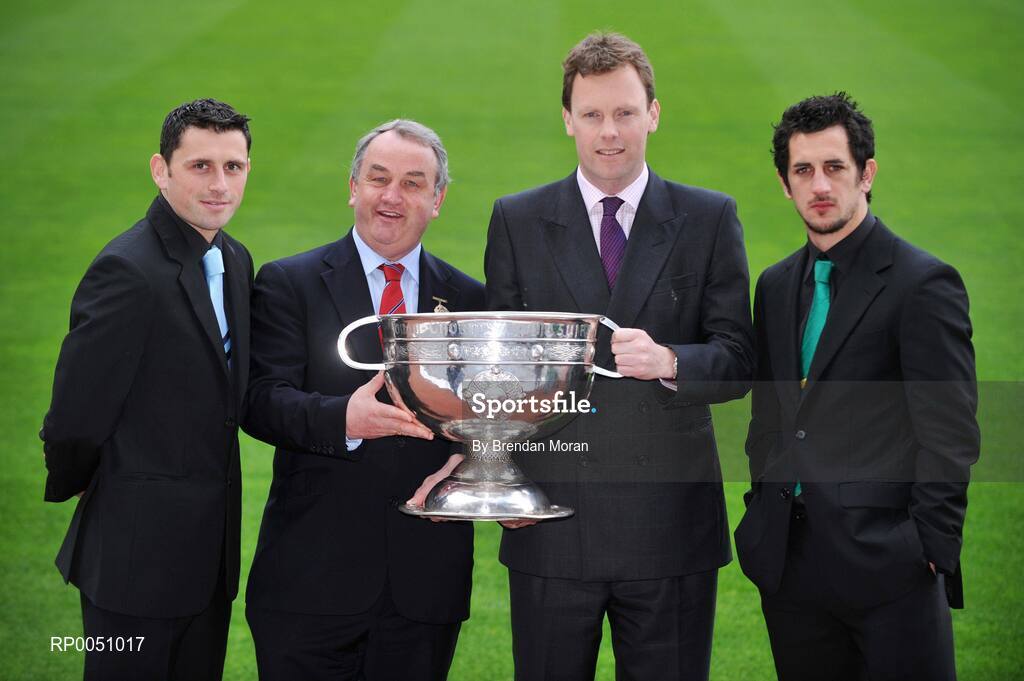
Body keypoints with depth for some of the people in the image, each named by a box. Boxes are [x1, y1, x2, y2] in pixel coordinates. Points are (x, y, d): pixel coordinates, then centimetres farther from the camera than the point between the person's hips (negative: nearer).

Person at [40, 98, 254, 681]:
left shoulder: (236, 261, 7)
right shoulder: (128, 271, -20)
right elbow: (73, 419, -18)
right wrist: (71, 486, 0)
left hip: (210, 551, 8)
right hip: (138, 554, -7)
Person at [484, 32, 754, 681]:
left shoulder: (710, 218, 5)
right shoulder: (518, 220, 7)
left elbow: (738, 360, 0)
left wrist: (668, 361, -21)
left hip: (671, 522, 0)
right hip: (552, 519, 1)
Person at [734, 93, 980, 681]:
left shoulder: (925, 283, -7)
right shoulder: (776, 286, 14)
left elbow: (950, 435, -10)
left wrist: (931, 551, -13)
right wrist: (762, 516, 13)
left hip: (887, 565, -6)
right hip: (789, 564, 6)